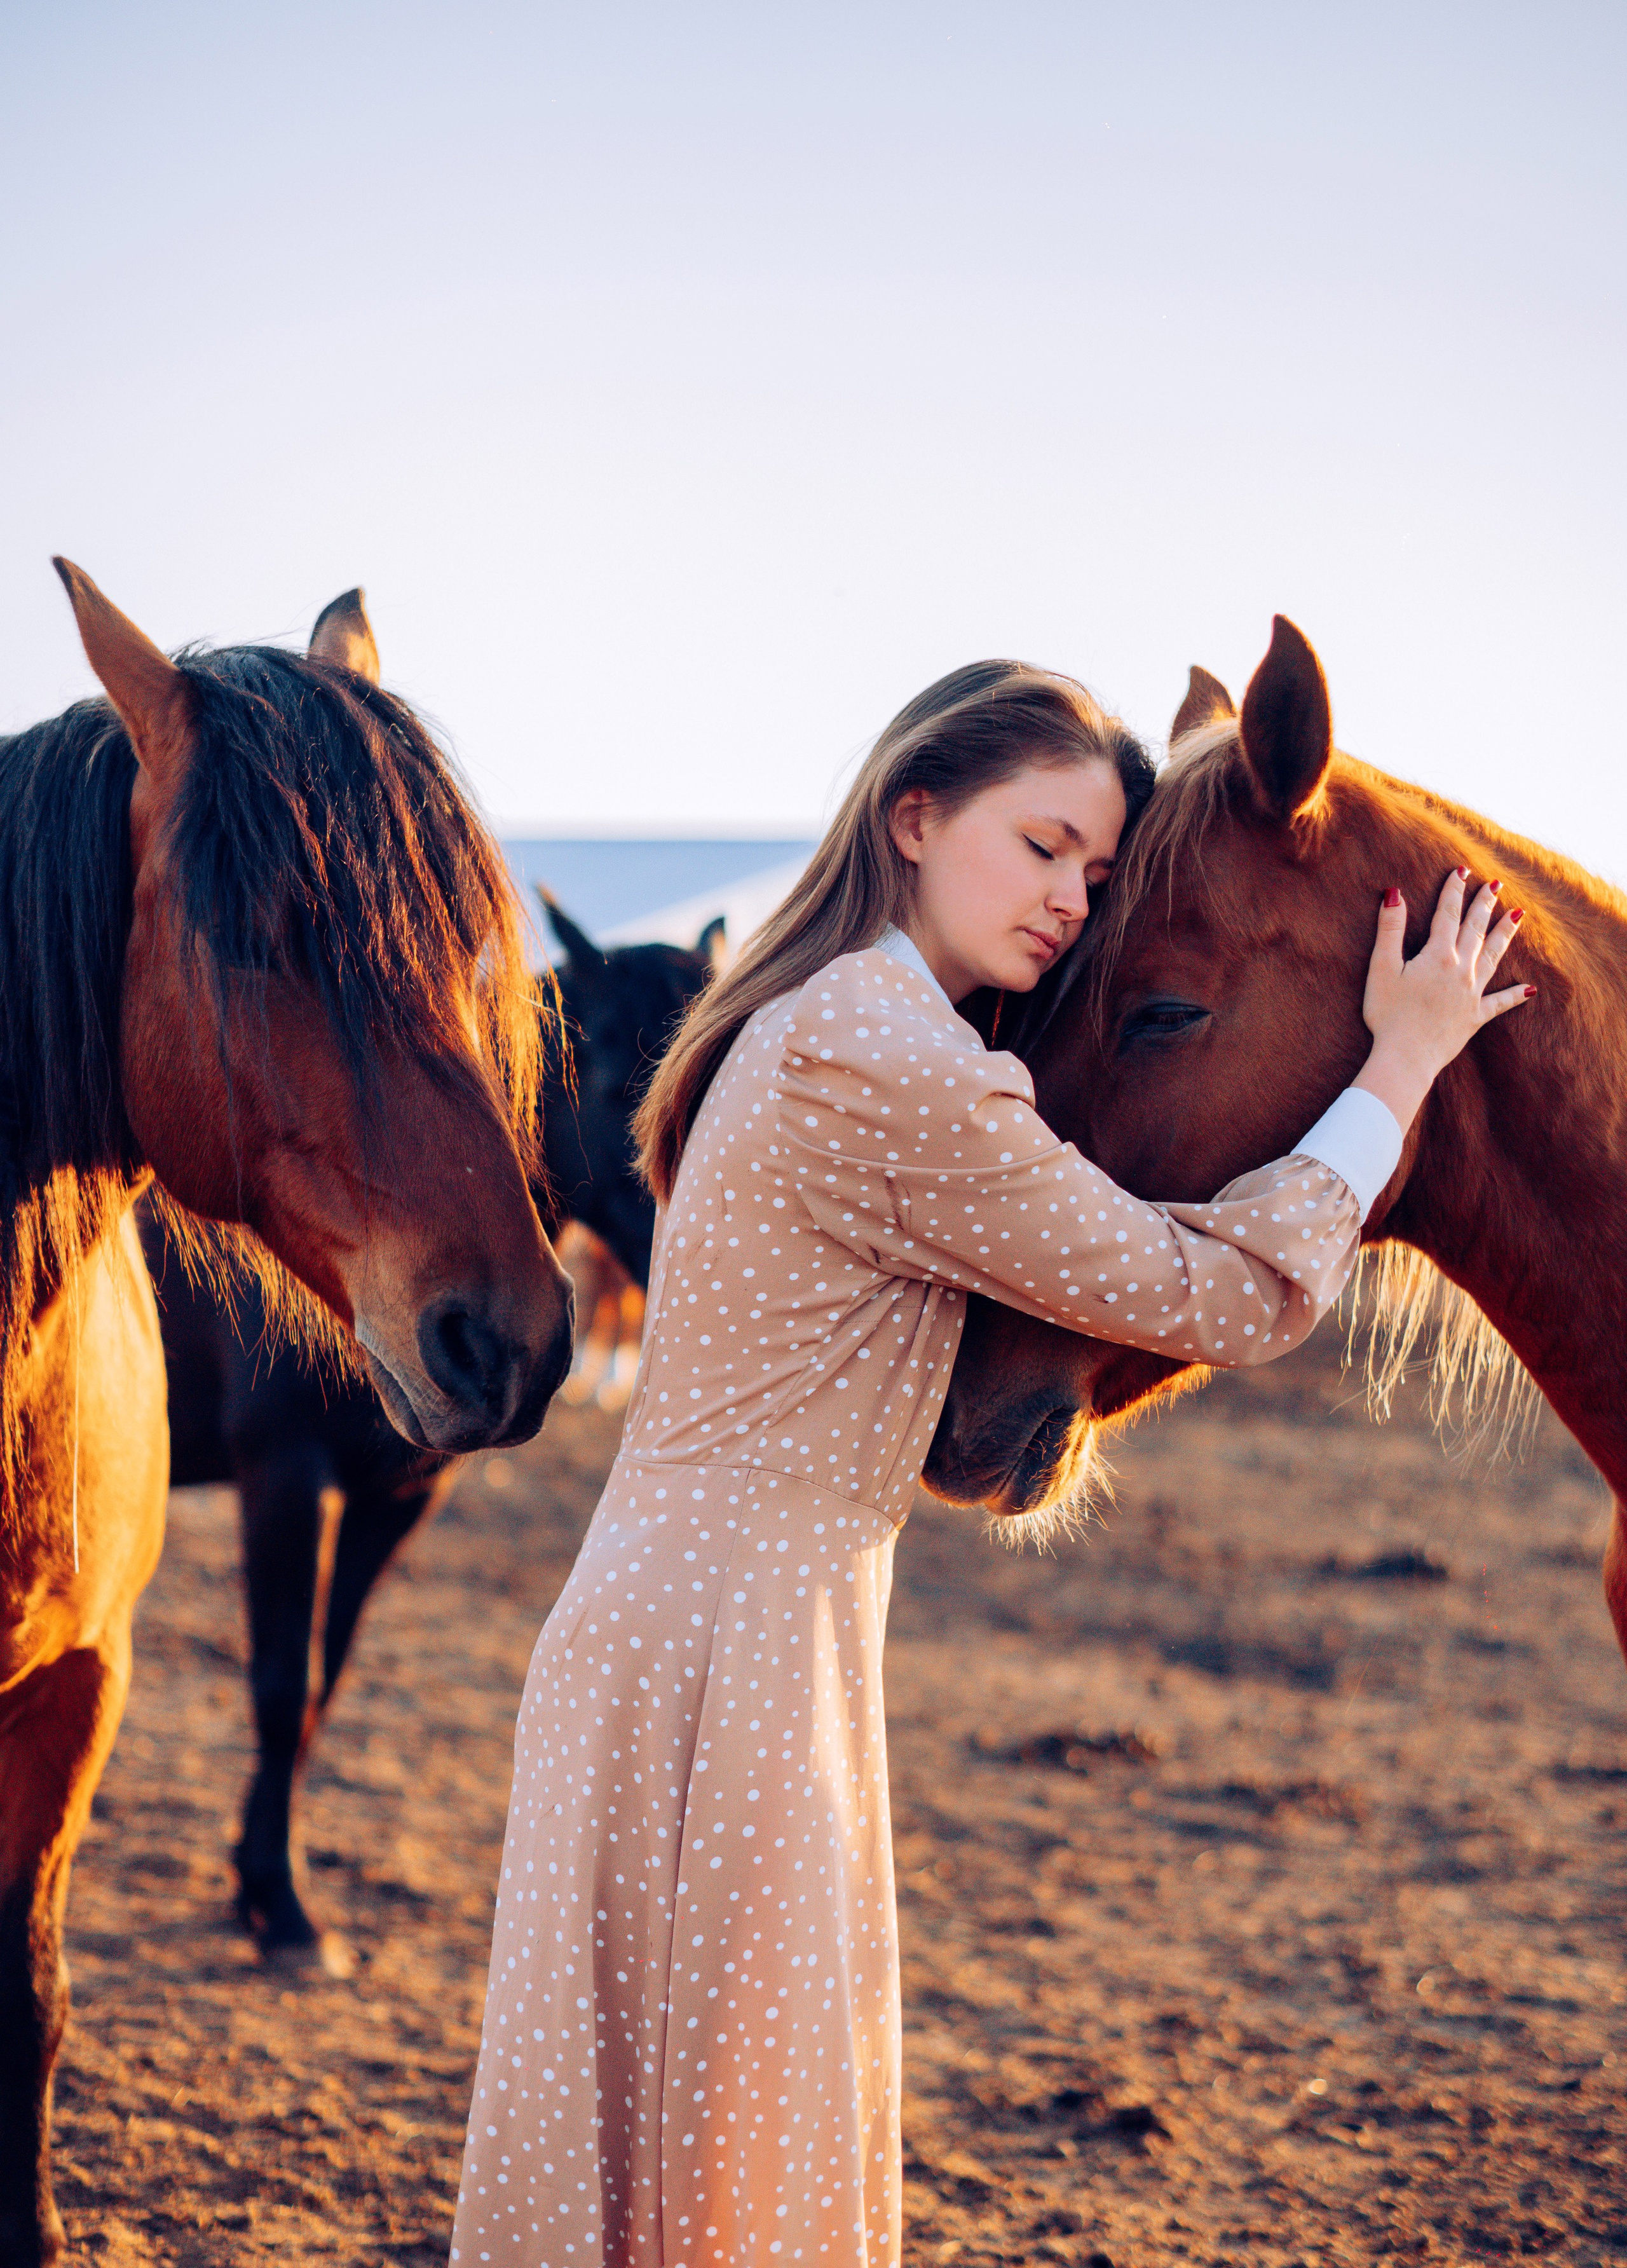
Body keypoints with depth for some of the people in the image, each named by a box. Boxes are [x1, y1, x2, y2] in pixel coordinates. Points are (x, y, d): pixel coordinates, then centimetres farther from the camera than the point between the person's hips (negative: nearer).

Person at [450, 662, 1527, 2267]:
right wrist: (1400, 1067, -3)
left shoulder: (817, 1027, 14)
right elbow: (1228, 1301, -14)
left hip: (663, 1625, 10)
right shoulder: (891, 1064, -19)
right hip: (728, 1664, -10)